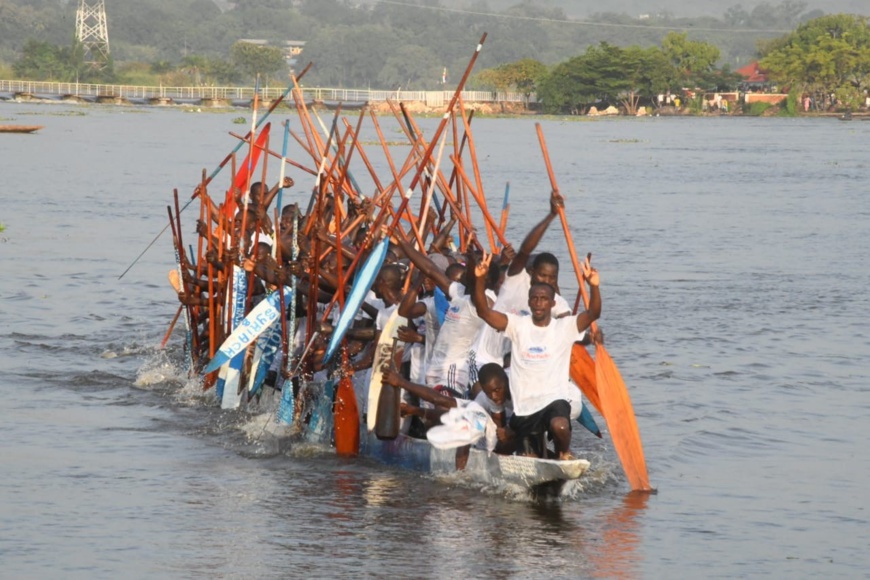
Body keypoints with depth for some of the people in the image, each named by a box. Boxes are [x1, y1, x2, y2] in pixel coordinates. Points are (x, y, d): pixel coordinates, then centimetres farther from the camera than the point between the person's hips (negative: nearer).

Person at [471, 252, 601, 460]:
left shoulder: (564, 327, 0)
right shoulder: (518, 325, 3)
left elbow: (593, 314, -15)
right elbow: (483, 311, -7)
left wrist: (593, 286, -34)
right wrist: (479, 279, -22)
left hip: (554, 399, -3)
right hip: (523, 406, 3)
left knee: (560, 426, -36)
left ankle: (564, 452, -2)